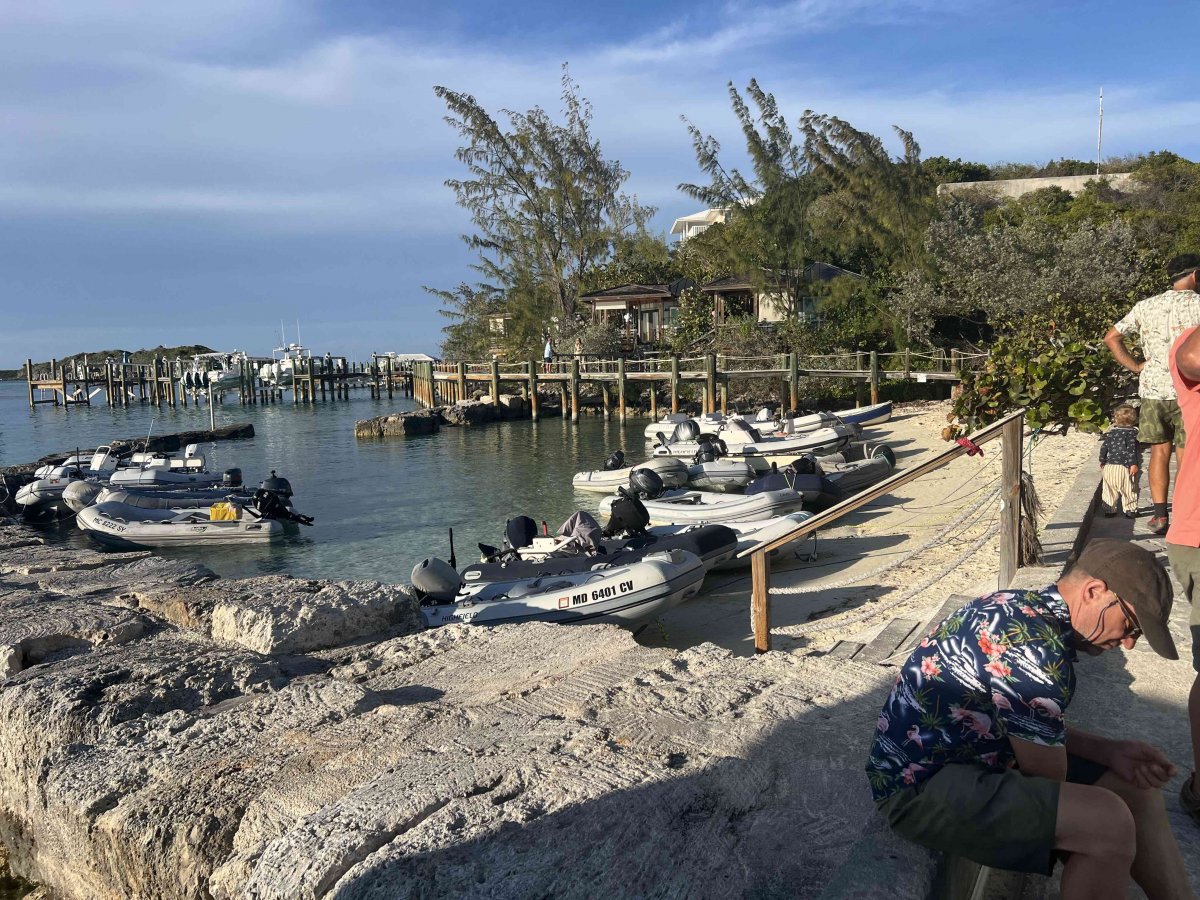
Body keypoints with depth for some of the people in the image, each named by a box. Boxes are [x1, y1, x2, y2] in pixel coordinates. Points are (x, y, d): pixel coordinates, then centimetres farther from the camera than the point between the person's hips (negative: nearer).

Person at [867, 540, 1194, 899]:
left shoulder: (1026, 610, 6)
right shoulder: (1035, 644, -26)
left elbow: (1031, 728, 16)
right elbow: (1049, 776, -17)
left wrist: (1109, 751, 4)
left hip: (969, 755, 11)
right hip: (919, 783, -11)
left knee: (1136, 790, 10)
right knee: (1110, 822, -24)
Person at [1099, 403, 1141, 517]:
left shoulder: (1110, 432, 8)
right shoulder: (1132, 433, -5)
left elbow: (1104, 447, 11)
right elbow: (1131, 449, -14)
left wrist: (1102, 461, 22)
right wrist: (1133, 464, -14)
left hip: (1109, 466, 4)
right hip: (1124, 467, -4)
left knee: (1109, 490, 12)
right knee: (1129, 490, 5)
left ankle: (1109, 509, 15)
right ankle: (1130, 510, 7)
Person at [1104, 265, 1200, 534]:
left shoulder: (1146, 306, 9)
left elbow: (1111, 337, 13)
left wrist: (1135, 366, 12)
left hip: (1152, 388, 4)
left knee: (1160, 451, 11)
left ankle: (1159, 515, 8)